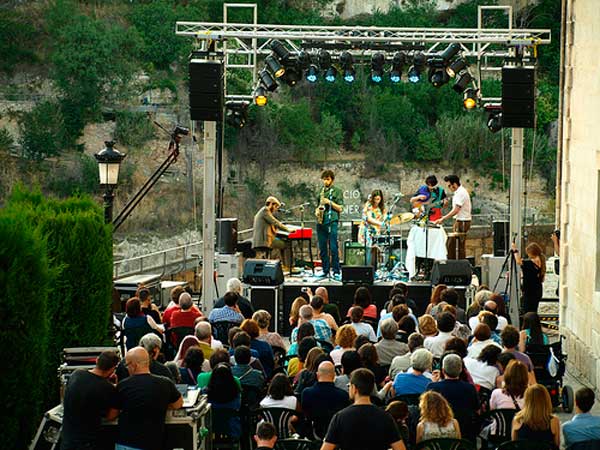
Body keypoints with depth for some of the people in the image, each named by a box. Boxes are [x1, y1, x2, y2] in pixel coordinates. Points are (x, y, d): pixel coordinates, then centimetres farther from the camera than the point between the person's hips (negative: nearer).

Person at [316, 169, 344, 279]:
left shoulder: (337, 191, 2)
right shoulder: (320, 191, 17)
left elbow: (340, 208, -2)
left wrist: (329, 202, -14)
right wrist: (317, 211, 4)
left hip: (332, 222, -5)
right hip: (320, 222, 5)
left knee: (333, 248, -9)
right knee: (322, 248, 6)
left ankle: (336, 272, -8)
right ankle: (325, 270, 12)